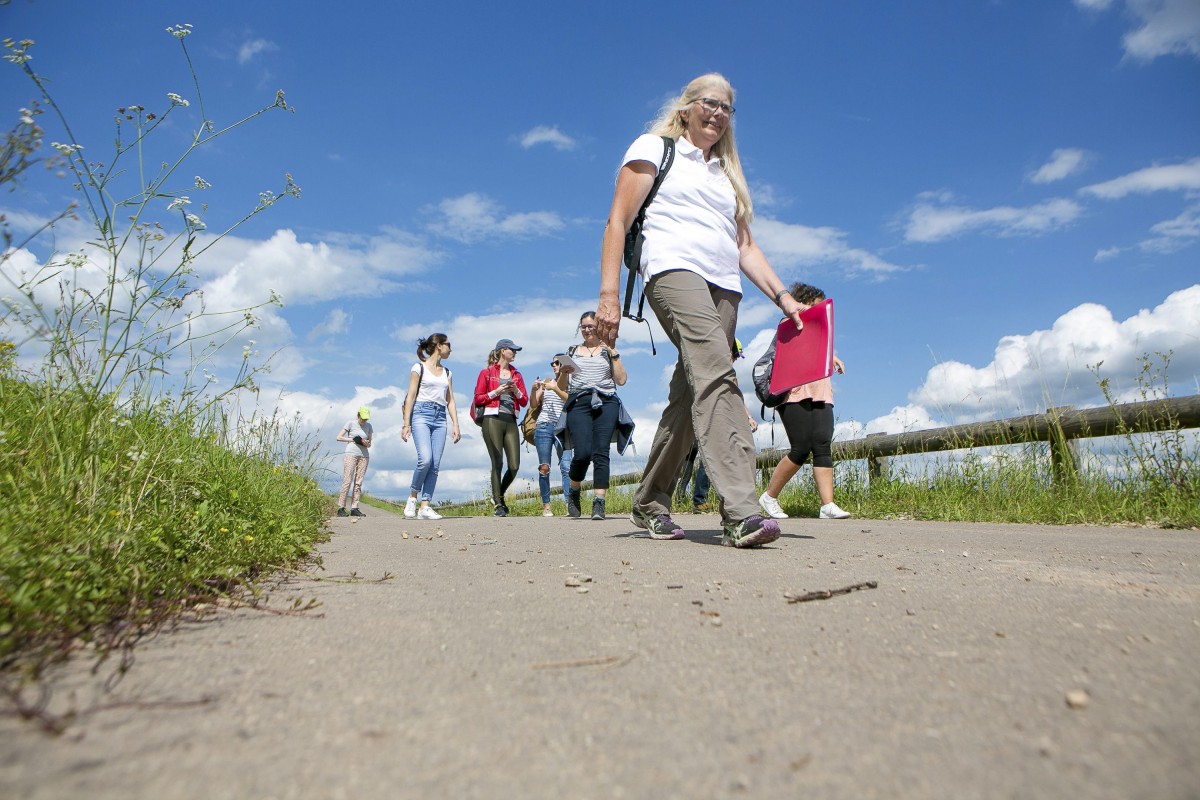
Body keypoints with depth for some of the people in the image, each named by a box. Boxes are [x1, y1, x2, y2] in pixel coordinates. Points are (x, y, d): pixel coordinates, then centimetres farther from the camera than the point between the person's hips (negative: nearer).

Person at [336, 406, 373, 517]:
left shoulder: (368, 426, 11)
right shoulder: (351, 423, 1)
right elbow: (339, 437, 0)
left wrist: (365, 443, -10)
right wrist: (353, 439, -8)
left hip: (364, 455, 4)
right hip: (351, 454, -4)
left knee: (358, 482, 1)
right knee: (347, 481, -10)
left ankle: (354, 508, 2)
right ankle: (341, 507, -7)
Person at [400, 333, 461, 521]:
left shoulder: (447, 373, 20)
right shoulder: (419, 368, 5)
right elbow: (411, 396, 0)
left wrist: (455, 425, 6)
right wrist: (406, 424, -7)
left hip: (440, 418, 5)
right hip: (421, 415, -5)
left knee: (435, 465, -4)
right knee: (425, 459, -20)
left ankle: (425, 507, -2)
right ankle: (412, 496, 2)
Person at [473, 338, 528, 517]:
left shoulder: (516, 374, 19)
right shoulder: (487, 372, 6)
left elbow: (524, 401, 16)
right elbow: (478, 399, 2)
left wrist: (516, 391, -3)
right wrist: (496, 392, -9)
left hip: (511, 421, 4)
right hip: (492, 420, -4)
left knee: (514, 465, -3)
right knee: (497, 463, -5)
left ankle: (499, 495, 21)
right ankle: (498, 504, 5)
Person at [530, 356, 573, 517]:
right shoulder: (546, 382, 16)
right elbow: (533, 404, 12)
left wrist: (555, 389, -17)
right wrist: (534, 389, -4)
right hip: (544, 427, 2)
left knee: (566, 467, -12)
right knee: (544, 468, -2)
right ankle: (546, 505, 1)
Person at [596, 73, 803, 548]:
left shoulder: (727, 174, 31)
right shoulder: (655, 148, 14)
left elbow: (745, 246, 25)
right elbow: (618, 221, 3)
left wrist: (782, 295, 10)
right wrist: (609, 294, -9)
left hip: (724, 285, 6)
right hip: (675, 270, -6)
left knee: (691, 394, -1)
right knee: (715, 373, -28)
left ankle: (649, 504, 12)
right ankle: (740, 512, -36)